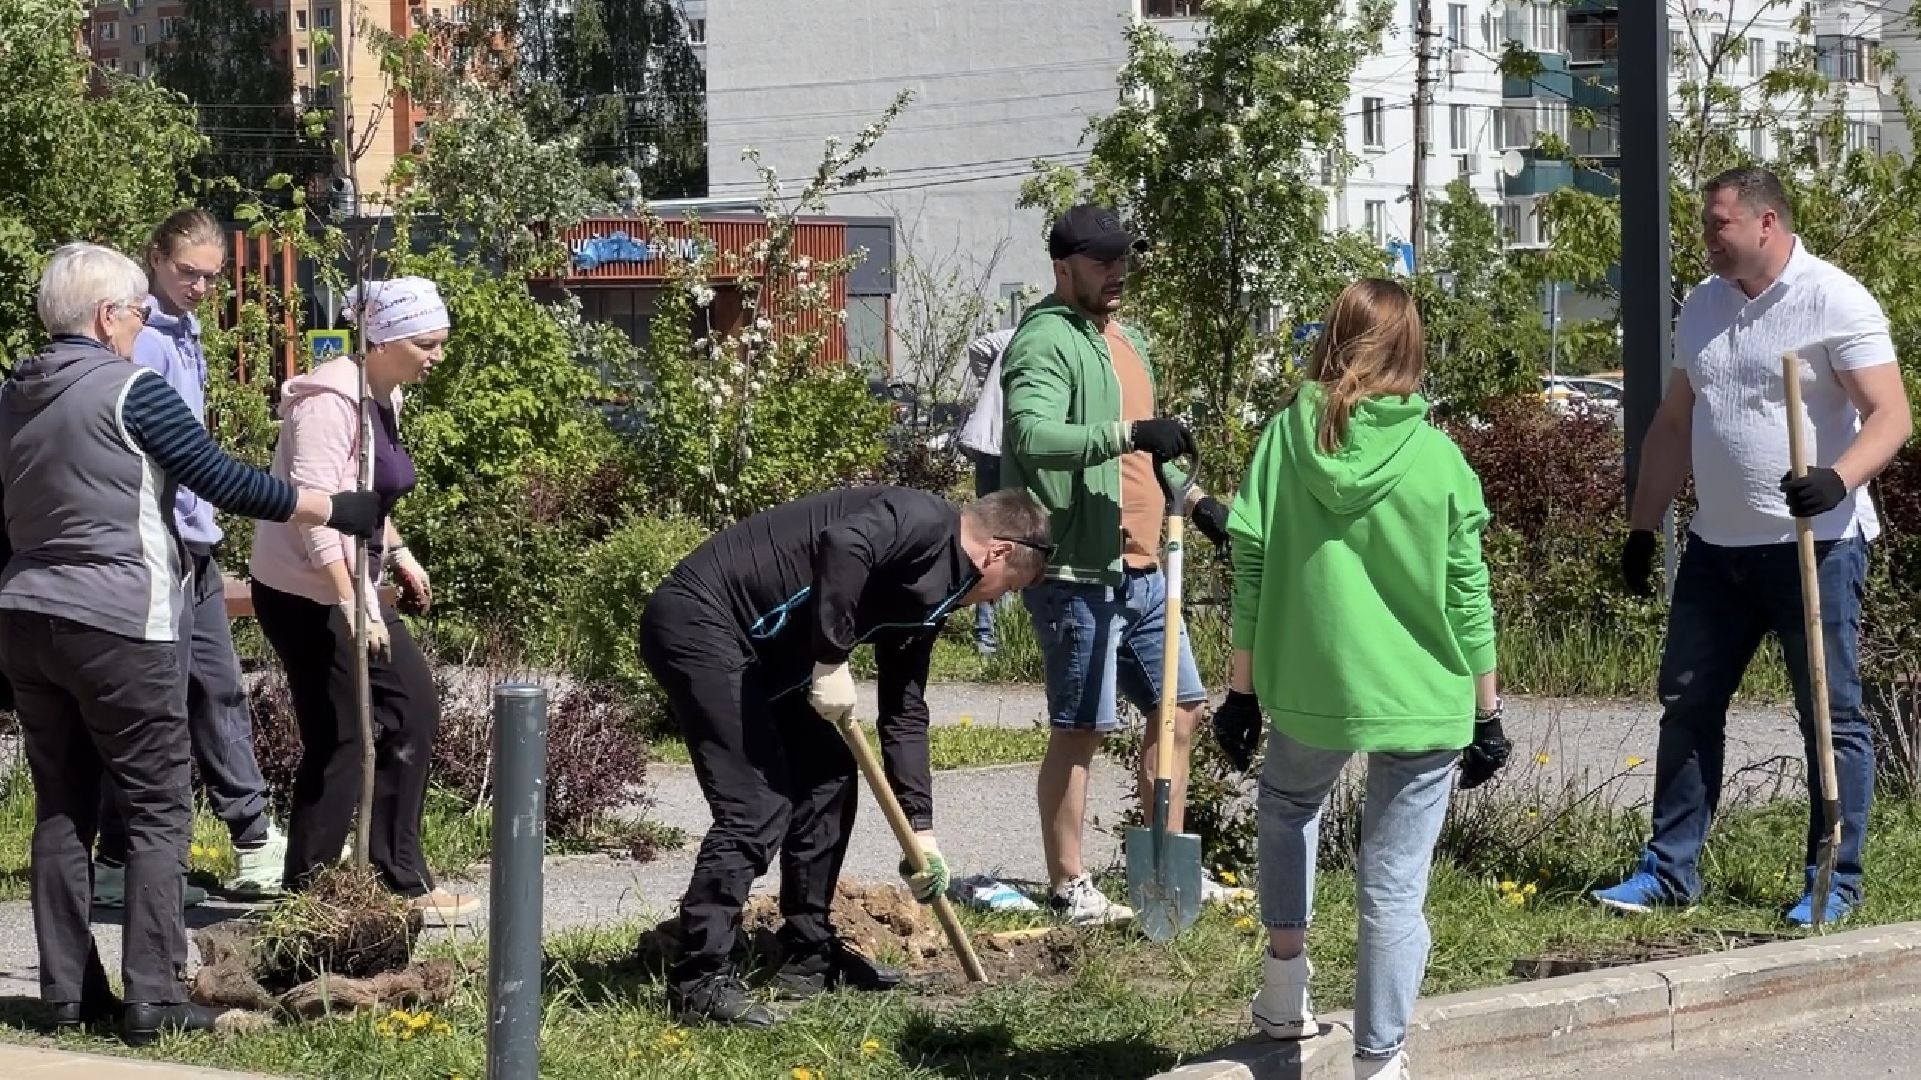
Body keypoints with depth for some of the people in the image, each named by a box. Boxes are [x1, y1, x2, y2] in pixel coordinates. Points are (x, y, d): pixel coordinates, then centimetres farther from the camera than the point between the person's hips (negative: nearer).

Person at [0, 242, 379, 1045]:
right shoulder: (131, 390, -12)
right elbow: (224, 482, -11)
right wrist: (336, 510, -3)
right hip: (119, 625, -7)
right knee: (158, 810, 0)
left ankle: (67, 991, 12)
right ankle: (152, 1000, -4)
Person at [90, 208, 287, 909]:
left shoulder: (185, 335, 16)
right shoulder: (144, 341, -15)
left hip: (193, 543, 10)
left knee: (218, 691, 15)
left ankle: (255, 841, 24)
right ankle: (120, 869, -1)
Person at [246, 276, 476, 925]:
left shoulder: (384, 397, 11)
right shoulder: (332, 399, -20)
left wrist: (397, 553, 20)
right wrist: (353, 605, -30)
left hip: (352, 587, 10)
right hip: (309, 595, -10)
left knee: (413, 707, 11)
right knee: (339, 742, -6)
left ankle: (402, 880, 17)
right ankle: (306, 895, 4)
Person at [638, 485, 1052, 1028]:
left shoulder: (929, 596, 18)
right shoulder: (925, 522, -11)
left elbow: (905, 712, 20)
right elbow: (842, 544, -32)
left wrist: (921, 829, 16)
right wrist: (831, 660, -25)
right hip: (697, 621, -11)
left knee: (828, 779, 14)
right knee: (757, 805, -13)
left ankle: (808, 956, 23)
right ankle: (698, 980, -9)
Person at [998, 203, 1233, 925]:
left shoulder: (1125, 339, 18)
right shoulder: (1045, 342, -14)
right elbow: (1033, 436, -31)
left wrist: (1193, 496, 19)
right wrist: (1129, 433, -36)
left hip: (1140, 567, 10)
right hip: (1077, 572, -10)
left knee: (1179, 707, 14)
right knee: (1081, 730, -3)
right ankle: (1068, 890, 6)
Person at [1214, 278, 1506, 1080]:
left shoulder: (1286, 439, -3)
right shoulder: (1436, 458, -5)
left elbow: (1250, 575, -1)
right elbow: (1468, 598, -2)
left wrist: (1241, 691, 8)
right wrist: (1487, 713, 8)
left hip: (1308, 689, 2)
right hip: (1421, 702, -1)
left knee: (1288, 803, 32)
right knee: (1394, 885, 4)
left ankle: (1286, 972, 26)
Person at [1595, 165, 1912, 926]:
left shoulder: (1834, 301, -11)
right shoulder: (1703, 305, 10)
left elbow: (1891, 415, -17)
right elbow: (1674, 423, 18)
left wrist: (1838, 478, -34)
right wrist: (1642, 526, 15)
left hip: (1814, 544, -7)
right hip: (1718, 545, 7)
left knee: (1831, 716, 1)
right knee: (1689, 705, 9)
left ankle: (1835, 883, 10)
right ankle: (1669, 870, 17)